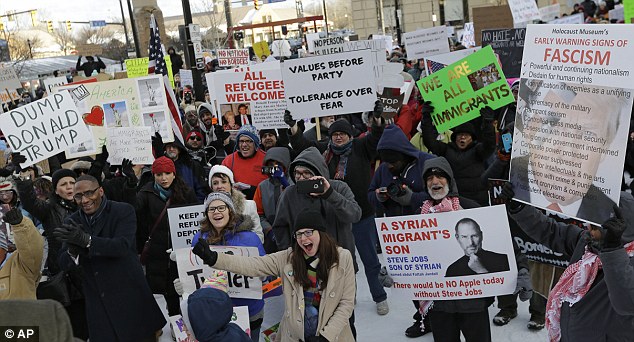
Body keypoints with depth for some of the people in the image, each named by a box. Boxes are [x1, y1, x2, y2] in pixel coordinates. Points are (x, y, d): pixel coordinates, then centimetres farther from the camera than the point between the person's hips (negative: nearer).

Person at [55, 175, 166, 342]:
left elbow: (122, 246, -22)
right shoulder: (71, 223, 5)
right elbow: (64, 264, 1)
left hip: (130, 298, -3)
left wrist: (85, 240, -32)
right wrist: (73, 251, -22)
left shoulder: (124, 211, -7)